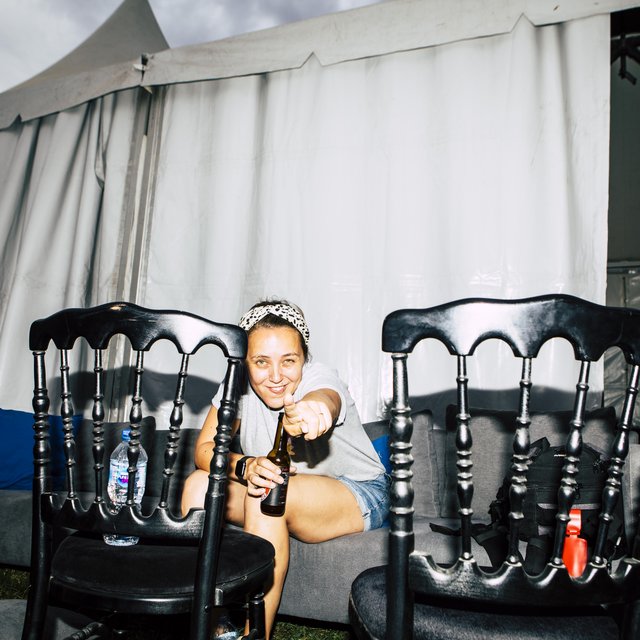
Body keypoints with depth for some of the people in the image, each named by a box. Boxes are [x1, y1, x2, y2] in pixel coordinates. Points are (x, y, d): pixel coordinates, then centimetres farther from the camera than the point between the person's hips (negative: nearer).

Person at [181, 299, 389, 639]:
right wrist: (244, 465, -37)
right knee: (198, 484, -15)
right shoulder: (240, 382, -11)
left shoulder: (319, 377, -25)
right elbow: (205, 449, -16)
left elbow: (323, 401, -50)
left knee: (267, 497, -33)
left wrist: (306, 413, -74)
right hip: (288, 493, 5)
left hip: (359, 495, -5)